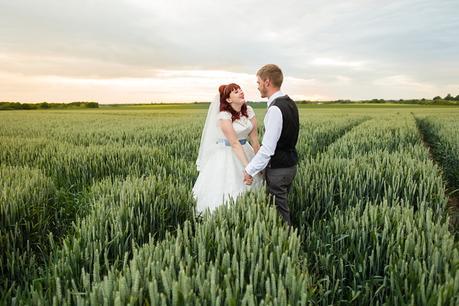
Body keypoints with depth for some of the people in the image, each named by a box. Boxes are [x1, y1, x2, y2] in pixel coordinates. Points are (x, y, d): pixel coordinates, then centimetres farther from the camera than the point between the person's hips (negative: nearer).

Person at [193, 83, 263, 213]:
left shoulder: (249, 111, -2)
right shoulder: (223, 116, -18)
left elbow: (254, 139, -1)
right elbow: (235, 143, -22)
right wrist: (246, 166, -27)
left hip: (245, 151, 6)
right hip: (227, 155, -6)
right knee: (226, 190, -2)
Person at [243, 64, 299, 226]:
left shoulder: (275, 109, -23)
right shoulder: (290, 103, 7)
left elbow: (268, 148, -25)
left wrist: (250, 170, -16)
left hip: (278, 169, -9)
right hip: (290, 164, 9)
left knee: (279, 211, 2)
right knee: (283, 206, 20)